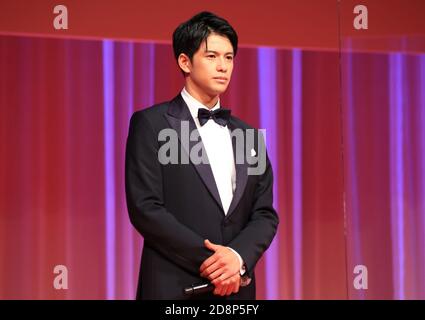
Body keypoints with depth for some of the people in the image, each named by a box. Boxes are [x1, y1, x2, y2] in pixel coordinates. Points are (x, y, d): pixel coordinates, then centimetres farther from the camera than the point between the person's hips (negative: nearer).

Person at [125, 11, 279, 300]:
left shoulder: (248, 135, 11)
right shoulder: (151, 124, -3)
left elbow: (265, 214, 7)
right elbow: (145, 208, -11)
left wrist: (240, 256, -12)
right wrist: (207, 260, -14)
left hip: (236, 287, 4)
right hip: (175, 287, -4)